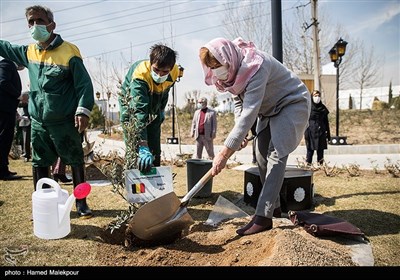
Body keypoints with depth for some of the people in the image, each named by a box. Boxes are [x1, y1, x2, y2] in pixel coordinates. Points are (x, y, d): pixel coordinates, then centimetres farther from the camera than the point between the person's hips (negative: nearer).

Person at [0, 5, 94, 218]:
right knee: (39, 165, 13)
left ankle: (81, 203, 18)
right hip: (38, 123, 6)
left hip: (64, 122, -5)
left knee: (76, 162, 4)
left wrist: (83, 110, -21)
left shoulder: (69, 52, -9)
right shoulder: (28, 52, 9)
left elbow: (84, 83, -11)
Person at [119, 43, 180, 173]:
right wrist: (143, 148, -57)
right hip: (132, 107, -5)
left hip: (153, 110, 5)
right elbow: (139, 111, -50)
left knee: (155, 152, 5)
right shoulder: (140, 75, -39)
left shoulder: (174, 72, -21)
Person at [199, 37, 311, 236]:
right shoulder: (233, 69, -8)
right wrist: (239, 130, -12)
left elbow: (250, 112, -42)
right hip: (270, 108, 9)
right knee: (261, 153, 5)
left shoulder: (255, 66, -35)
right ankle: (273, 204, 18)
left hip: (292, 103, -9)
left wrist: (224, 153, -44)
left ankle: (263, 217, -20)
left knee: (276, 153, -19)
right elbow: (240, 101, 5)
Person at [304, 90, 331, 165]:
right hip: (311, 132, -4)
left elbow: (326, 122, 14)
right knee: (310, 150, -4)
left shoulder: (323, 108, 11)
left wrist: (328, 134, 11)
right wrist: (306, 133, -12)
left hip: (321, 133, 4)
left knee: (320, 150, 5)